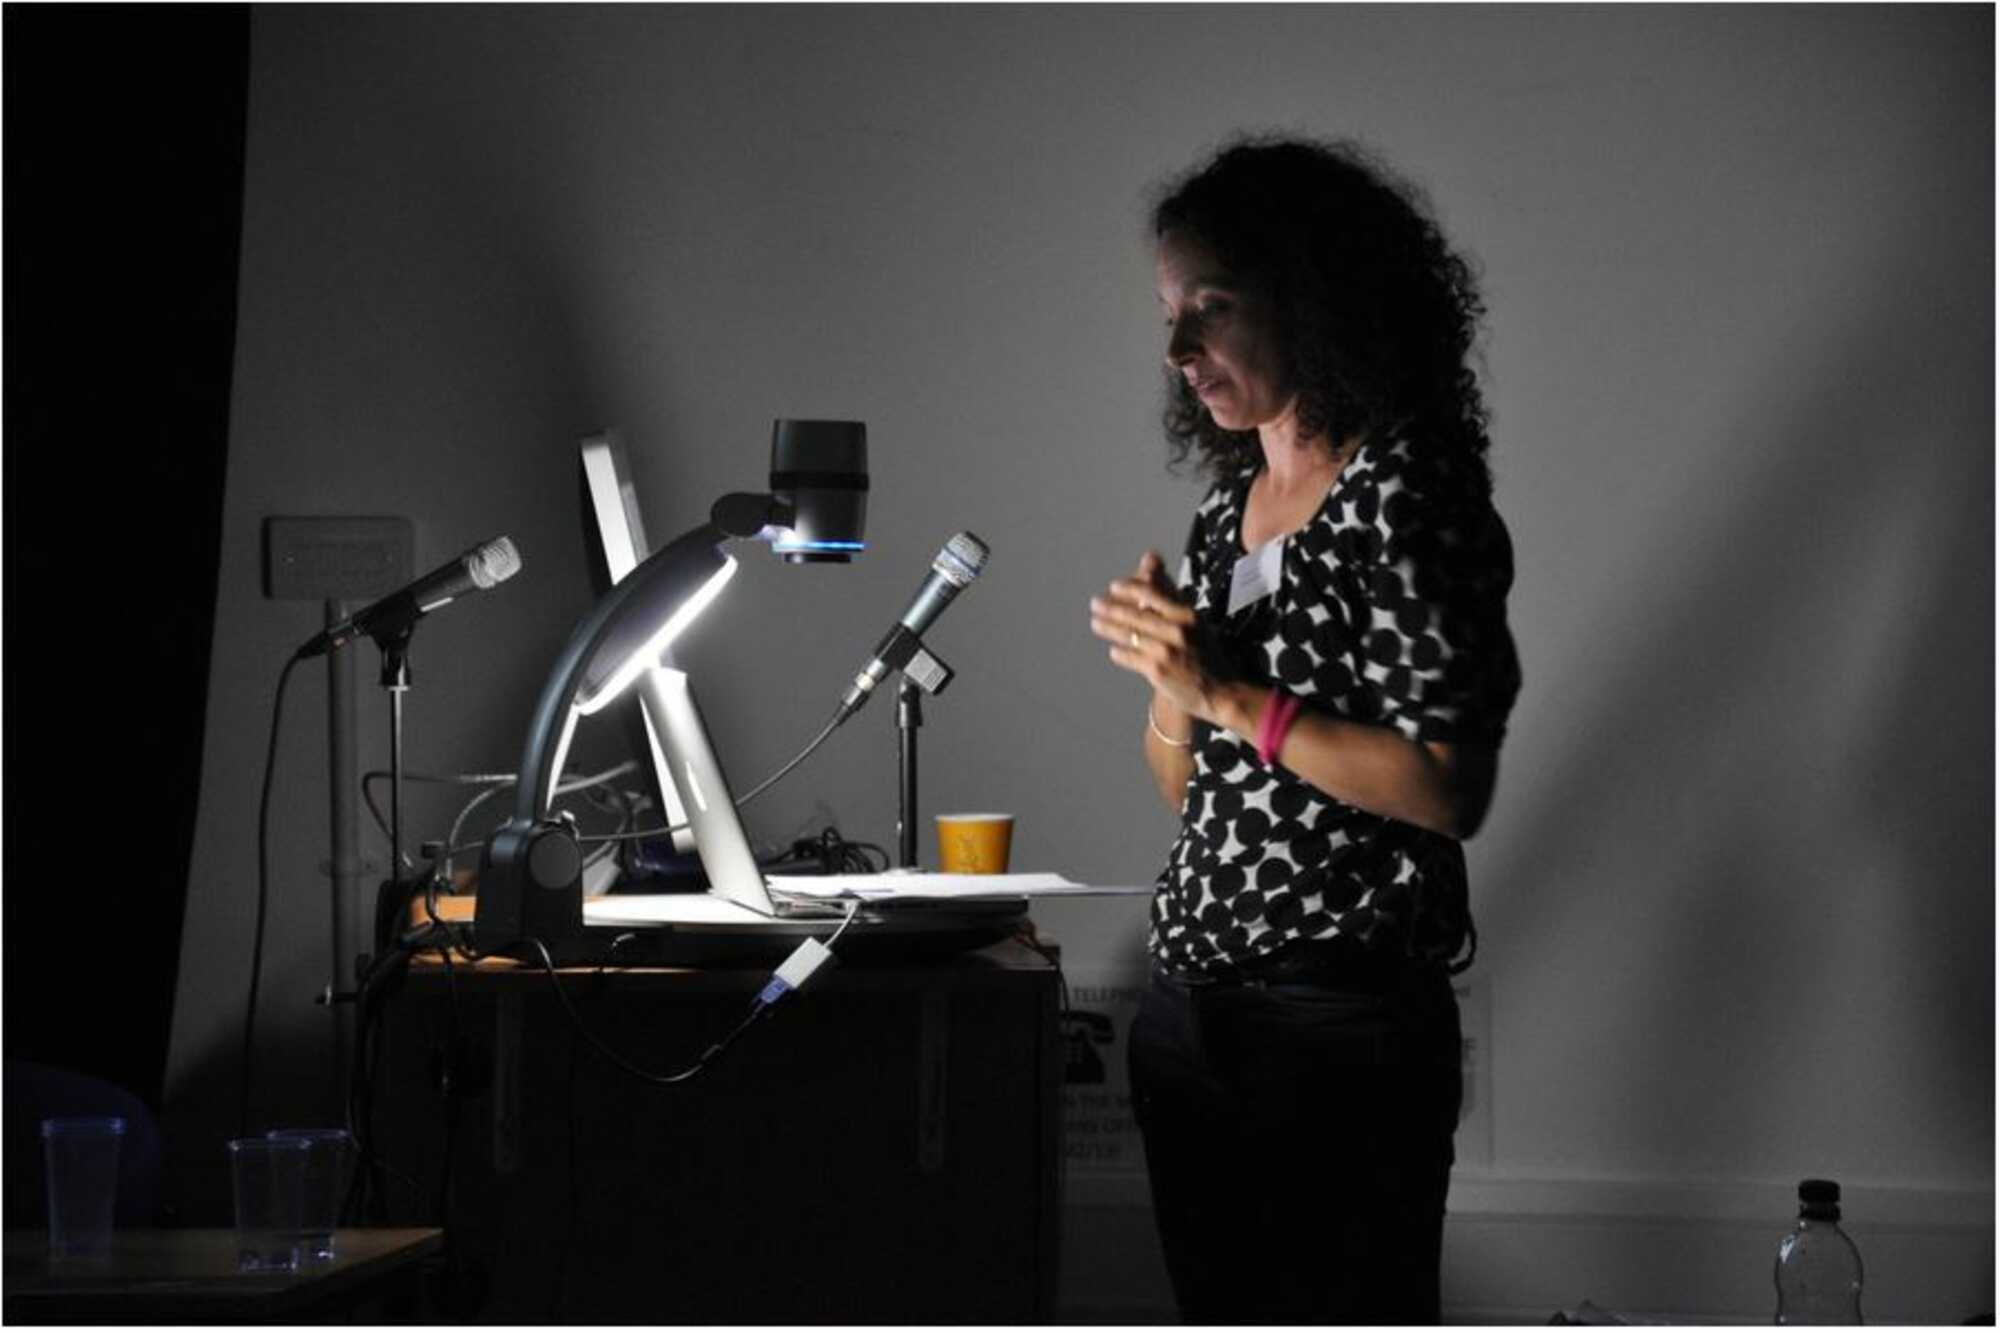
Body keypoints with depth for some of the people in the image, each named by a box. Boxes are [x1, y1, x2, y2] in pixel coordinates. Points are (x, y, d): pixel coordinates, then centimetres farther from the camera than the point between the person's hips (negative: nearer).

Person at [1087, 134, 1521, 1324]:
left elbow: (1451, 791, -19)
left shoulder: (1407, 496, -10)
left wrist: (1233, 697, -16)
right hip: (1191, 1000, 8)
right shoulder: (1232, 502, 14)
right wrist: (1164, 673, 1)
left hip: (1342, 1017, -8)